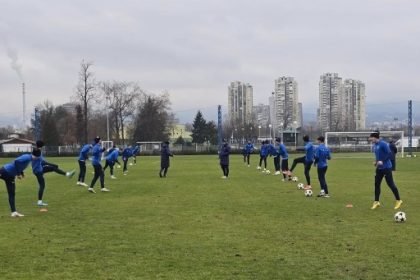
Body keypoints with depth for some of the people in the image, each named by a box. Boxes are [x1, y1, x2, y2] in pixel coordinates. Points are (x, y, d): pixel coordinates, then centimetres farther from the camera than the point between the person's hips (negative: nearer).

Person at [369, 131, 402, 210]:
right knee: (377, 184, 6)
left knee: (390, 184, -2)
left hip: (386, 167, -8)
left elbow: (389, 154, -20)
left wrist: (382, 161, -25)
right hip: (379, 168, 8)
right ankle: (376, 202, 14)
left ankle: (398, 200, 11)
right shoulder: (375, 145, 10)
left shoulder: (383, 144, -17)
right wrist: (376, 161, 5)